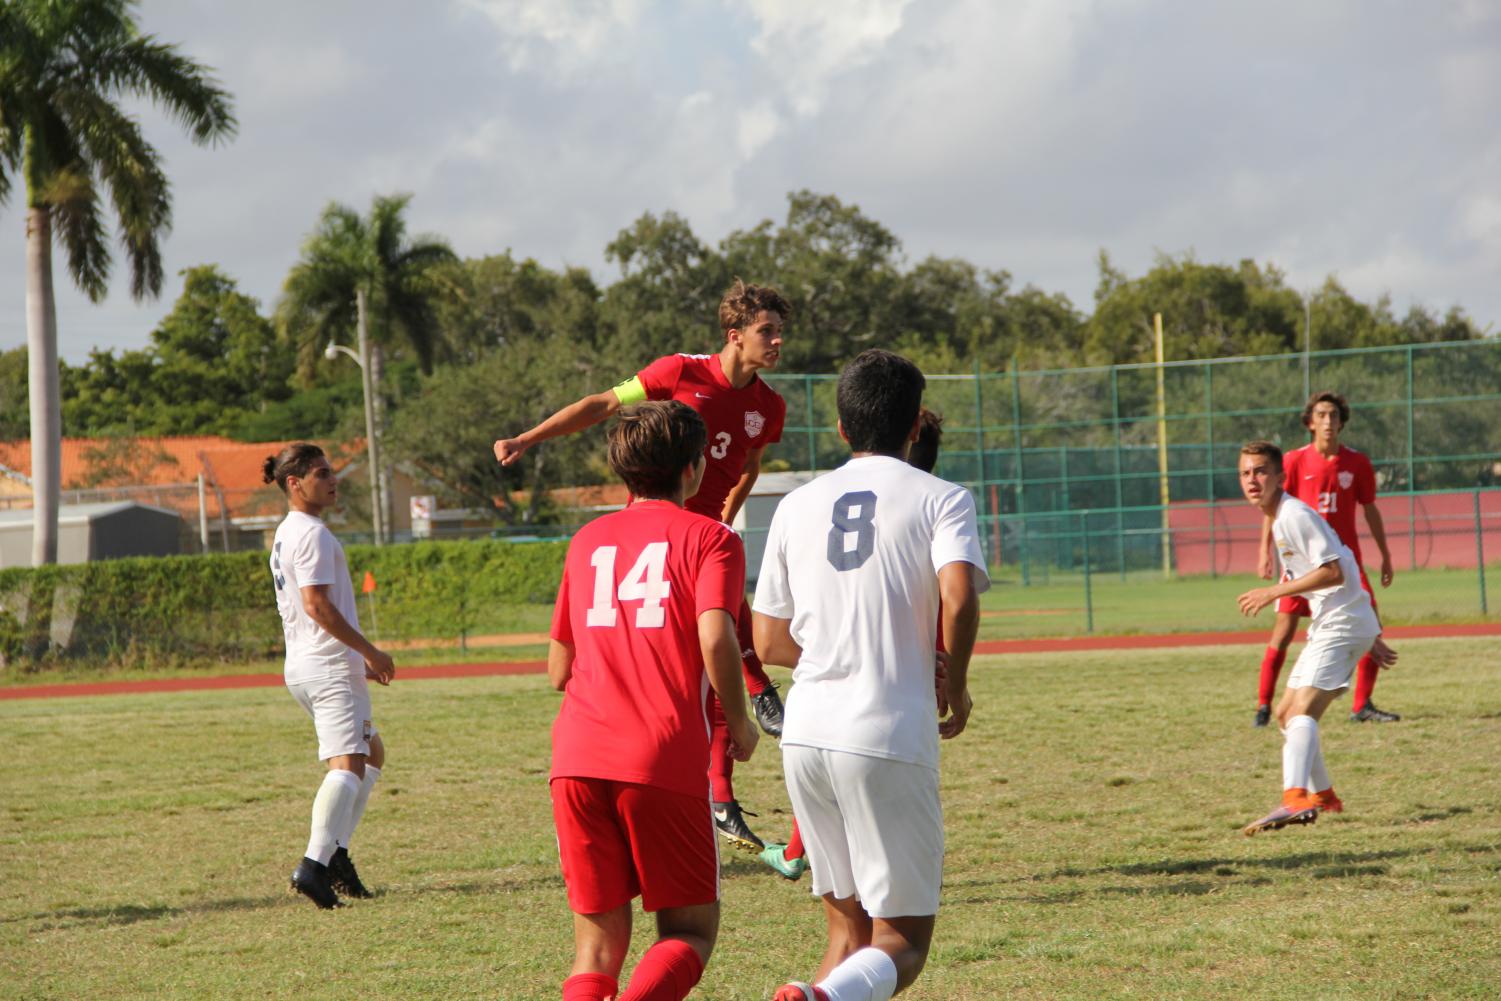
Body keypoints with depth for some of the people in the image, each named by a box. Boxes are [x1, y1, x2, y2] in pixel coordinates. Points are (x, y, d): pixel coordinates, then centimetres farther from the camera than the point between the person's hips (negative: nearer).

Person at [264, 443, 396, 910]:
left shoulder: (285, 534, 20)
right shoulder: (311, 533, -13)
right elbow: (318, 604, -21)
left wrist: (361, 657, 23)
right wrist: (370, 651, -15)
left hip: (304, 665, 10)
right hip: (330, 666, -10)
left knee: (371, 751, 20)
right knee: (348, 762, -17)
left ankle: (335, 853, 13)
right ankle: (316, 863, -30)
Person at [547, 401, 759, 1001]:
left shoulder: (588, 541, 20)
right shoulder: (711, 538, 4)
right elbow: (715, 638, -13)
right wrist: (739, 724, 2)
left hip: (577, 761, 4)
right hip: (666, 760, -4)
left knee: (598, 944, 11)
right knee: (690, 930, 8)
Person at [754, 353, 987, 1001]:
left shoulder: (798, 505, 13)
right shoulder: (940, 499, 1)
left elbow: (769, 643, 16)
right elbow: (959, 599, -17)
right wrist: (956, 689, -1)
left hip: (806, 731, 4)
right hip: (891, 737, -4)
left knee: (848, 927, 18)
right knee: (901, 943, 1)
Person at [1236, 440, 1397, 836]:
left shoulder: (1295, 515, -13)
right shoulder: (1280, 520, 18)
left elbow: (1333, 571, -22)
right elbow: (1339, 574, 23)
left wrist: (1273, 592, -20)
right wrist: (1371, 638, 25)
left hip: (1341, 624, -10)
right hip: (1330, 625, 10)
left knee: (1301, 711, -25)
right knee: (1286, 713, 17)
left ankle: (1295, 800, -41)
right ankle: (1323, 795, 29)